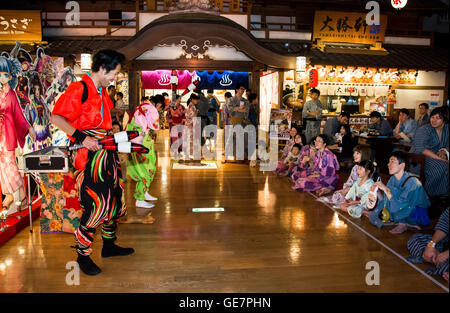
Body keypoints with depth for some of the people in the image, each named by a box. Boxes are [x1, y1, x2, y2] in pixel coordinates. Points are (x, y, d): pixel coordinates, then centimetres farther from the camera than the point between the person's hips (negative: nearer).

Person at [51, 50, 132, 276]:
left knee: (114, 201, 16)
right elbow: (56, 117, -18)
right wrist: (81, 137, -25)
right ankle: (82, 255, 11)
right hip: (90, 156, -9)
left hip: (107, 153, 10)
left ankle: (109, 245, 32)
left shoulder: (102, 91, 17)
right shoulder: (79, 89, -12)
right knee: (95, 207, -7)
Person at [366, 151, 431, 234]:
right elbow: (384, 201, -1)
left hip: (417, 215, -7)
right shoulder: (392, 179, -4)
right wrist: (377, 191, -19)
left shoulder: (412, 182, -26)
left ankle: (403, 223, -8)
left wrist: (385, 189, -32)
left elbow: (401, 206, -32)